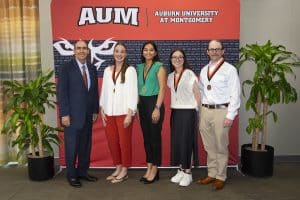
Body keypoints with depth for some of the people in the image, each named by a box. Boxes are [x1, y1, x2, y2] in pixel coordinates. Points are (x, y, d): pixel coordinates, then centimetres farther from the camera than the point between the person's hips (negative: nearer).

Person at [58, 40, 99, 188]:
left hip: (88, 115, 5)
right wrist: (64, 114, -13)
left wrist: (95, 110, 10)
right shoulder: (66, 69, -6)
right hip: (72, 115, -5)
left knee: (86, 145, 10)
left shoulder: (92, 69, 10)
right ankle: (71, 175, 19)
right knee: (72, 146, 5)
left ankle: (82, 172, 24)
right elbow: (61, 93, -9)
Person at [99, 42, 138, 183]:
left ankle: (124, 171, 17)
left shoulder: (130, 70, -4)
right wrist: (102, 110, 6)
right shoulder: (107, 70, 11)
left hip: (124, 112, -4)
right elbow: (104, 91, 12)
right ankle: (118, 168, 25)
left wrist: (130, 114, -13)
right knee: (112, 141, 8)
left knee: (124, 142, 3)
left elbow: (133, 92, -8)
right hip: (109, 112, 5)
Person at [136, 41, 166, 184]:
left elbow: (162, 88, -10)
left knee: (155, 137, -1)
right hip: (142, 104, 6)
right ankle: (149, 168, 19)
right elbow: (138, 88, 15)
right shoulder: (139, 67, 14)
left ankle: (155, 170, 10)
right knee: (146, 137, 9)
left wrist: (157, 108, -17)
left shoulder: (159, 67, -3)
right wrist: (137, 107, 9)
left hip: (154, 103, -6)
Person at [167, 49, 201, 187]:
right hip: (175, 112, 6)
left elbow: (197, 94, -7)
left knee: (186, 141, -2)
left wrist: (198, 112, -8)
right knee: (176, 141, 6)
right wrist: (173, 109, 9)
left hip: (188, 112, -5)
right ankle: (180, 170, 20)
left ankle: (188, 173, 11)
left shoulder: (190, 74, -8)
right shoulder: (170, 76, 10)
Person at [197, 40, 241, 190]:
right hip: (205, 111, 6)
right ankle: (211, 174, 27)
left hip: (221, 111, -5)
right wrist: (200, 111, 9)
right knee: (209, 146, 13)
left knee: (221, 147, 4)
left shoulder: (230, 69, -5)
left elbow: (235, 94, -8)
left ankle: (221, 177, 18)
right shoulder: (204, 70, 13)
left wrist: (230, 115, -13)